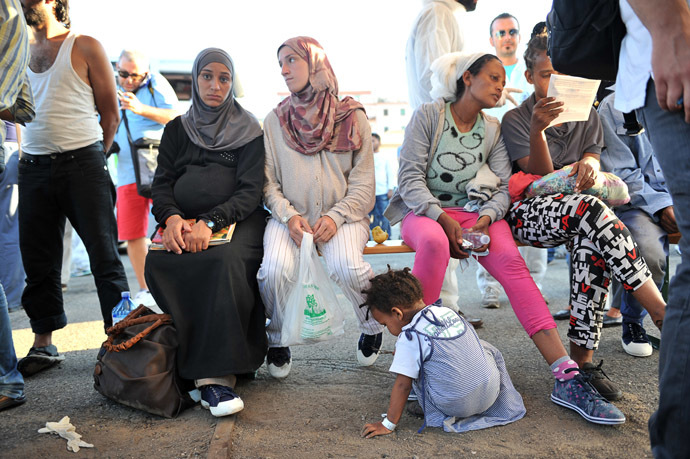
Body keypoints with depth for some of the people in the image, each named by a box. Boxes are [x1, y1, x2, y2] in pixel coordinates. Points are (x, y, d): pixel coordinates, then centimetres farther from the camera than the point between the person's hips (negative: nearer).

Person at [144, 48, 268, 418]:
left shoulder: (248, 131, 8)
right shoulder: (177, 130, 18)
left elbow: (250, 192, -4)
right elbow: (161, 183, 9)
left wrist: (209, 222, -21)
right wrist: (172, 217, -15)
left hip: (238, 221, -3)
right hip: (185, 223, 3)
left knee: (225, 260, -35)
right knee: (158, 263, -28)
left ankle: (213, 372, -32)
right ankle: (211, 371, -27)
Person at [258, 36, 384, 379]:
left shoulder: (352, 117, 3)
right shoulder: (275, 120, 8)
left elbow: (363, 183, 0)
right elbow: (268, 182, 5)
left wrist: (336, 216, -16)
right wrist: (288, 216, -13)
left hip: (342, 214, -1)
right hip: (290, 215, 2)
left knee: (346, 266, -31)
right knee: (276, 269, -28)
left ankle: (373, 326, 4)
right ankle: (277, 339, 3)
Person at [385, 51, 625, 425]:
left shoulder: (492, 129, 15)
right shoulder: (428, 116, 1)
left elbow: (503, 188, 7)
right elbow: (410, 177, -8)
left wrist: (485, 219, -15)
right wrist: (444, 219, -20)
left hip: (476, 212, 3)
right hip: (424, 210, -3)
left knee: (511, 262, -27)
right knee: (434, 242, -40)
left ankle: (566, 376, -33)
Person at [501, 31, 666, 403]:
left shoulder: (587, 114, 16)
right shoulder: (514, 120, 1)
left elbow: (592, 153, 7)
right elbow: (541, 176, -7)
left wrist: (588, 162, -19)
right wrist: (538, 129, -24)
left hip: (574, 217, 4)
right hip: (527, 214, -4)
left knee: (591, 241, -34)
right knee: (589, 209, -36)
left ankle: (582, 354, -31)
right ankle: (660, 311, -36)